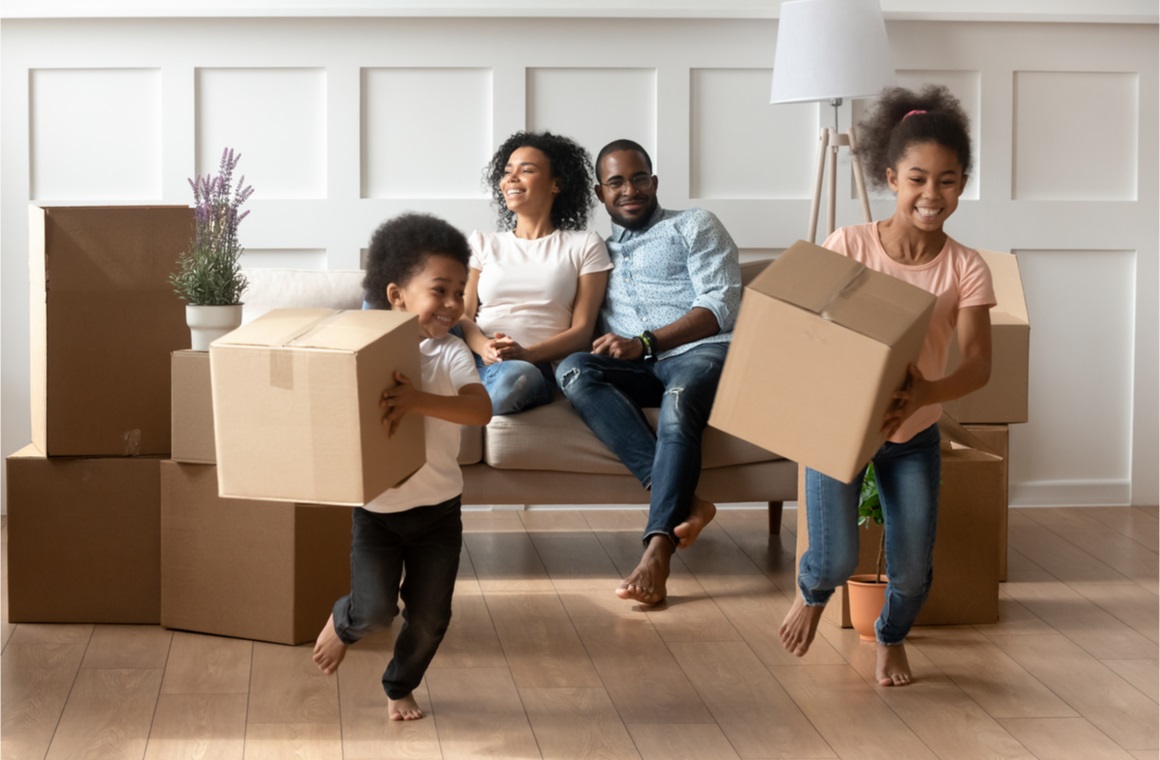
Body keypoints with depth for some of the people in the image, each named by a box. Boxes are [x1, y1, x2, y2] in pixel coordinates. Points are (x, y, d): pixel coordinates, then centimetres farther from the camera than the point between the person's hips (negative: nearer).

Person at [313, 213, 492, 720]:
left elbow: (481, 409, -24)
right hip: (377, 508, -2)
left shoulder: (450, 354, -7)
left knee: (429, 615, 10)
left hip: (439, 509, 2)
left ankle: (400, 687, 38)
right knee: (376, 609, -10)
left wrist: (421, 401, -39)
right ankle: (342, 623, 26)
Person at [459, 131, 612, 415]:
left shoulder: (585, 246, 16)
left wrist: (527, 354, -14)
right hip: (477, 359, 1)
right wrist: (484, 348, -12)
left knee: (516, 375, -43)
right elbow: (463, 316, 13)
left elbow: (582, 330, 6)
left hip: (536, 367, -1)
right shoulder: (481, 243, 25)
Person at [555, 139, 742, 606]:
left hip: (700, 351, -4)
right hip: (636, 369, 4)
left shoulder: (694, 226, 15)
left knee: (678, 401, -38)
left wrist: (646, 343, -11)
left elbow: (720, 307, 0)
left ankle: (658, 551, -51)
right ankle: (682, 499, -38)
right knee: (572, 371, -28)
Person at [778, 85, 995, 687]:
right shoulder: (848, 246, -15)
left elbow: (978, 365, -20)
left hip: (914, 435, 2)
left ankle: (891, 638, 36)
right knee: (836, 561, -13)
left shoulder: (965, 269, -12)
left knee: (913, 571, -1)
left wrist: (924, 394, -40)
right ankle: (811, 593, 28)